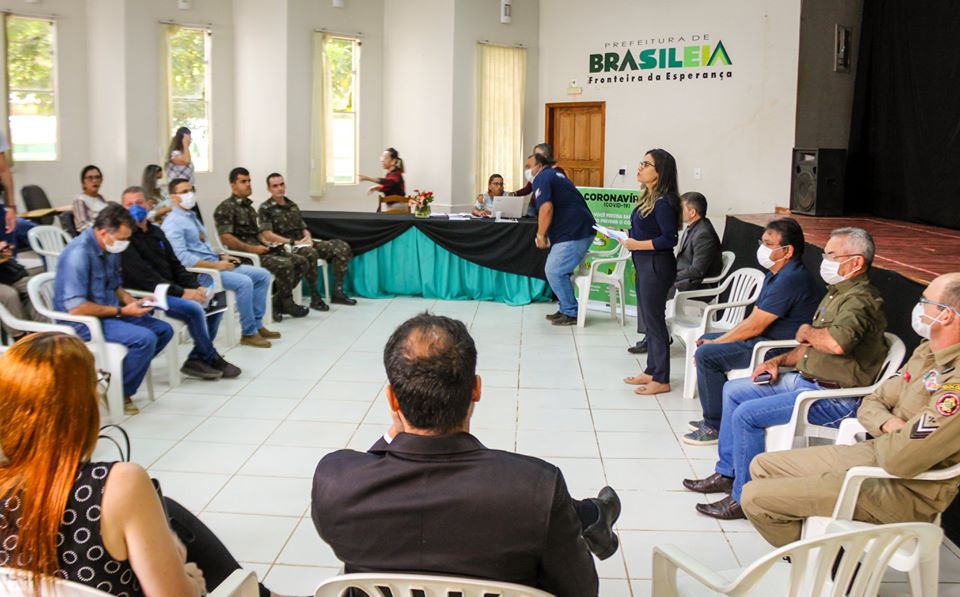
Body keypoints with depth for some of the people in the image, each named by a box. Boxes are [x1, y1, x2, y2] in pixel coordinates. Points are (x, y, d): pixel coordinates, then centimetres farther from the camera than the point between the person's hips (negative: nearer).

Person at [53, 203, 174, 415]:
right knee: (145, 339, -25)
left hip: (109, 313, 9)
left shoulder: (110, 248, 4)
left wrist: (133, 302, -1)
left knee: (163, 330, 4)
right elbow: (75, 307, -26)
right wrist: (121, 311, -19)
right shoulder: (79, 253, -23)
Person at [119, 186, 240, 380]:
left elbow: (175, 265, 16)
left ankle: (196, 359, -1)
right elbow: (144, 276, -19)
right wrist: (181, 292, -22)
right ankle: (212, 359, -5)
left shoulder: (156, 232, 17)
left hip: (170, 290, 9)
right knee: (194, 308, -27)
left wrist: (196, 287, -2)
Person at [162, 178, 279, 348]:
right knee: (244, 282, -29)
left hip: (215, 264, 10)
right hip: (200, 272, -10)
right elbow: (182, 257, -23)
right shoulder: (173, 223, -12)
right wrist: (216, 265, -22)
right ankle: (248, 333, -16)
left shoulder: (192, 216, 18)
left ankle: (257, 325, 3)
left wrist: (222, 257, 6)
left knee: (263, 275, 1)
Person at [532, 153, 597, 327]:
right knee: (559, 270, 16)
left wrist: (541, 235, -9)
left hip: (574, 232, -10)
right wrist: (548, 234, 32)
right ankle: (566, 309, 20)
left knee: (554, 272, -6)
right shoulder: (555, 175, 25)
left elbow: (546, 208, -20)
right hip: (582, 229, 10)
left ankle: (571, 313, 0)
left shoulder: (541, 178, -5)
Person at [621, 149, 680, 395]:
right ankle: (652, 371, 28)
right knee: (648, 319, 16)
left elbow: (670, 239, -22)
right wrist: (629, 238, 3)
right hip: (644, 264, 10)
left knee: (654, 320, -3)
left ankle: (661, 380, 6)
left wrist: (637, 245, -19)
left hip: (657, 266, -10)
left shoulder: (663, 202, -18)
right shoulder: (648, 197, 10)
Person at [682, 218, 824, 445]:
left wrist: (716, 342, -10)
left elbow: (754, 326, -22)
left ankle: (715, 427, -5)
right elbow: (752, 317, 12)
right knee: (706, 341, 16)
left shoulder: (791, 280, -22)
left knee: (706, 354, -18)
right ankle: (714, 418, 20)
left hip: (780, 349, -11)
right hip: (765, 340, 11)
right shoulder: (775, 275, 12)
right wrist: (713, 341, 2)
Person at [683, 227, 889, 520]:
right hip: (805, 380, 11)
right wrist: (778, 361, 9)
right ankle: (726, 473, 23)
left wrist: (807, 332, -18)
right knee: (733, 390, 15)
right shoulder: (837, 293, 15)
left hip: (834, 398, -11)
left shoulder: (860, 299, -20)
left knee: (746, 414, -20)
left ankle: (744, 498, -5)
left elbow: (837, 342, -40)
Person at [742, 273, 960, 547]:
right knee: (762, 466, 14)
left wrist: (882, 438, -8)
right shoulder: (927, 353, 5)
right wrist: (888, 424, -12)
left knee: (756, 497, -12)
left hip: (903, 491, -10)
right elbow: (871, 404, 12)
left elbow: (901, 460, -32)